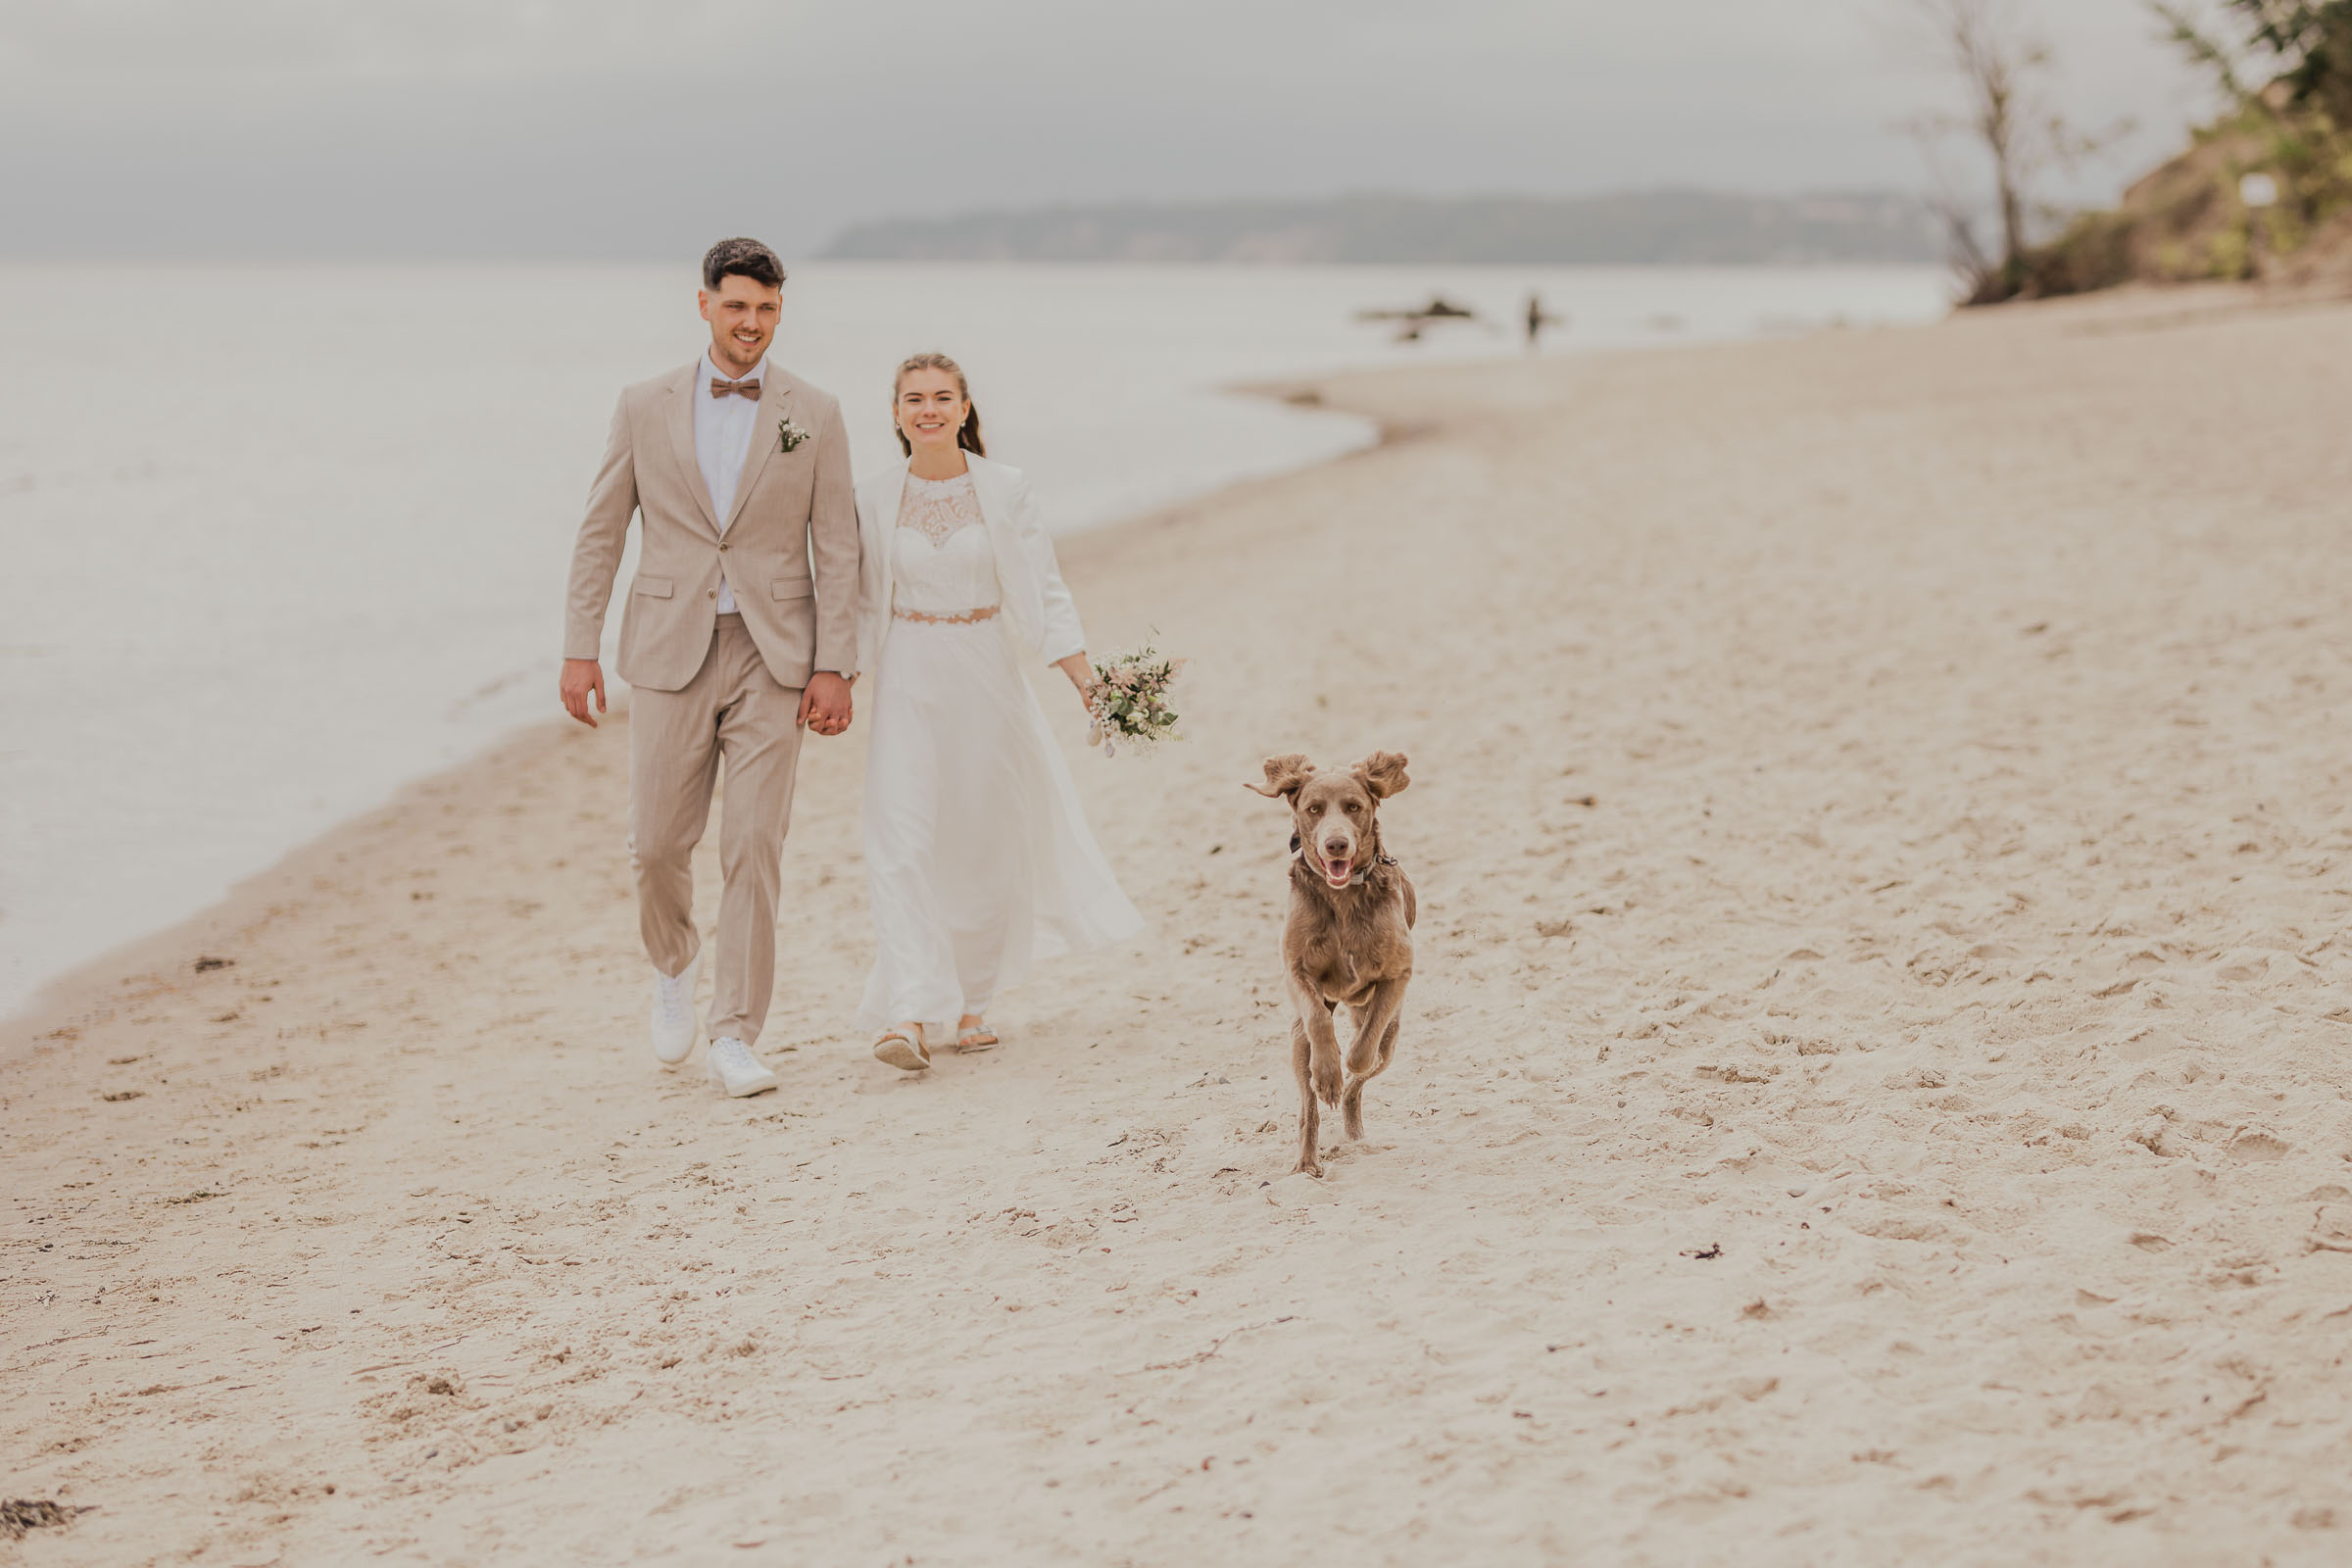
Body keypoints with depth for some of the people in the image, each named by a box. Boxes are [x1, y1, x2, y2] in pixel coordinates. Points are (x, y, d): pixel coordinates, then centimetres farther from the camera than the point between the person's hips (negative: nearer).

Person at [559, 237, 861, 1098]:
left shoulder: (814, 415, 2)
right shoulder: (645, 407, 3)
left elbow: (836, 549, 1)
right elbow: (600, 533, 6)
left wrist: (834, 668, -6)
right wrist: (579, 649, 1)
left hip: (772, 656, -1)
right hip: (672, 650, 1)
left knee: (754, 849, -5)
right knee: (658, 842, 2)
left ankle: (734, 1037, 1)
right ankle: (673, 965, 34)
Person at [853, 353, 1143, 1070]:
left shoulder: (1005, 489, -2)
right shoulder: (874, 500, 1)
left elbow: (1044, 590, -3)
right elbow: (862, 604, 9)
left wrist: (1086, 680, -11)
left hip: (987, 676, 0)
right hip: (908, 682, 0)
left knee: (987, 843, 7)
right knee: (902, 842, -12)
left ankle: (971, 999, 24)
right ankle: (910, 1016, -17)